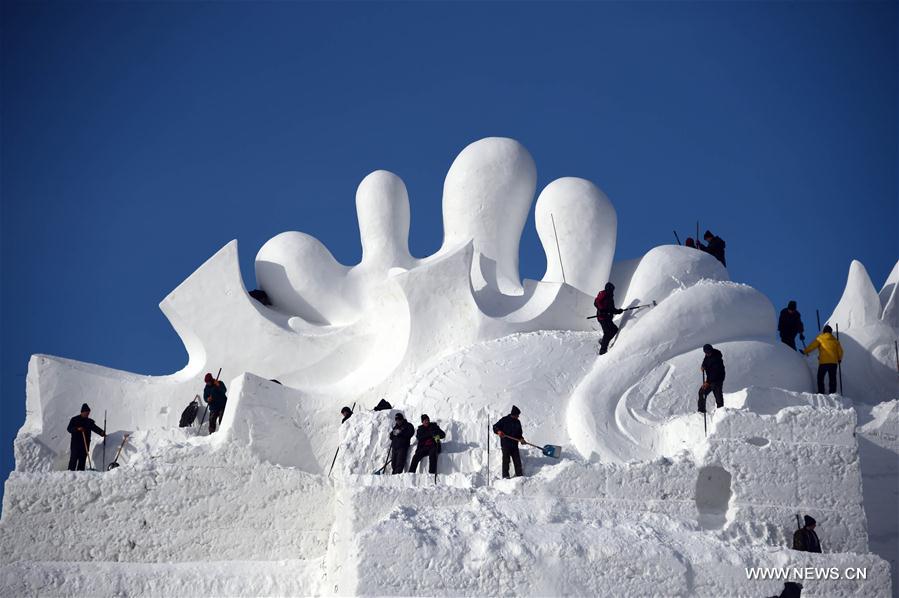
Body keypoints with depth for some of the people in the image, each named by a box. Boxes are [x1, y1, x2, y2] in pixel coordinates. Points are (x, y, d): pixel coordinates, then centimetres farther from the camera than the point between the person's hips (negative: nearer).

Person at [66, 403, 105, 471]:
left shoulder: (89, 421, 14)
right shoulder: (75, 420, 1)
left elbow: (95, 428, 2)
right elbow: (69, 429, -5)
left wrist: (101, 432, -17)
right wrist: (77, 429, -22)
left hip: (85, 444, 4)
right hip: (75, 444, -4)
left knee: (83, 459, 2)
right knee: (74, 458, -8)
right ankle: (71, 471, -8)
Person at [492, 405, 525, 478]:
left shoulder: (517, 422, 15)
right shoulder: (504, 420, -2)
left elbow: (519, 433, 21)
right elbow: (495, 427, -2)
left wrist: (521, 439, 1)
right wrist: (498, 431, -23)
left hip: (514, 444, 5)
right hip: (505, 444, -5)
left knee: (517, 460, 3)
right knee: (506, 460, -5)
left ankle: (519, 474, 8)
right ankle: (505, 475, -2)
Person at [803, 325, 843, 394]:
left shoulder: (820, 338, 1)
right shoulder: (835, 340, 10)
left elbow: (812, 346, -2)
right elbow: (840, 351, 11)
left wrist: (805, 352, 9)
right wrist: (839, 359, 27)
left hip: (823, 362, -3)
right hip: (833, 362, 3)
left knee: (820, 378, 6)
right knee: (832, 379, 9)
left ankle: (821, 393, -2)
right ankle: (832, 393, 5)